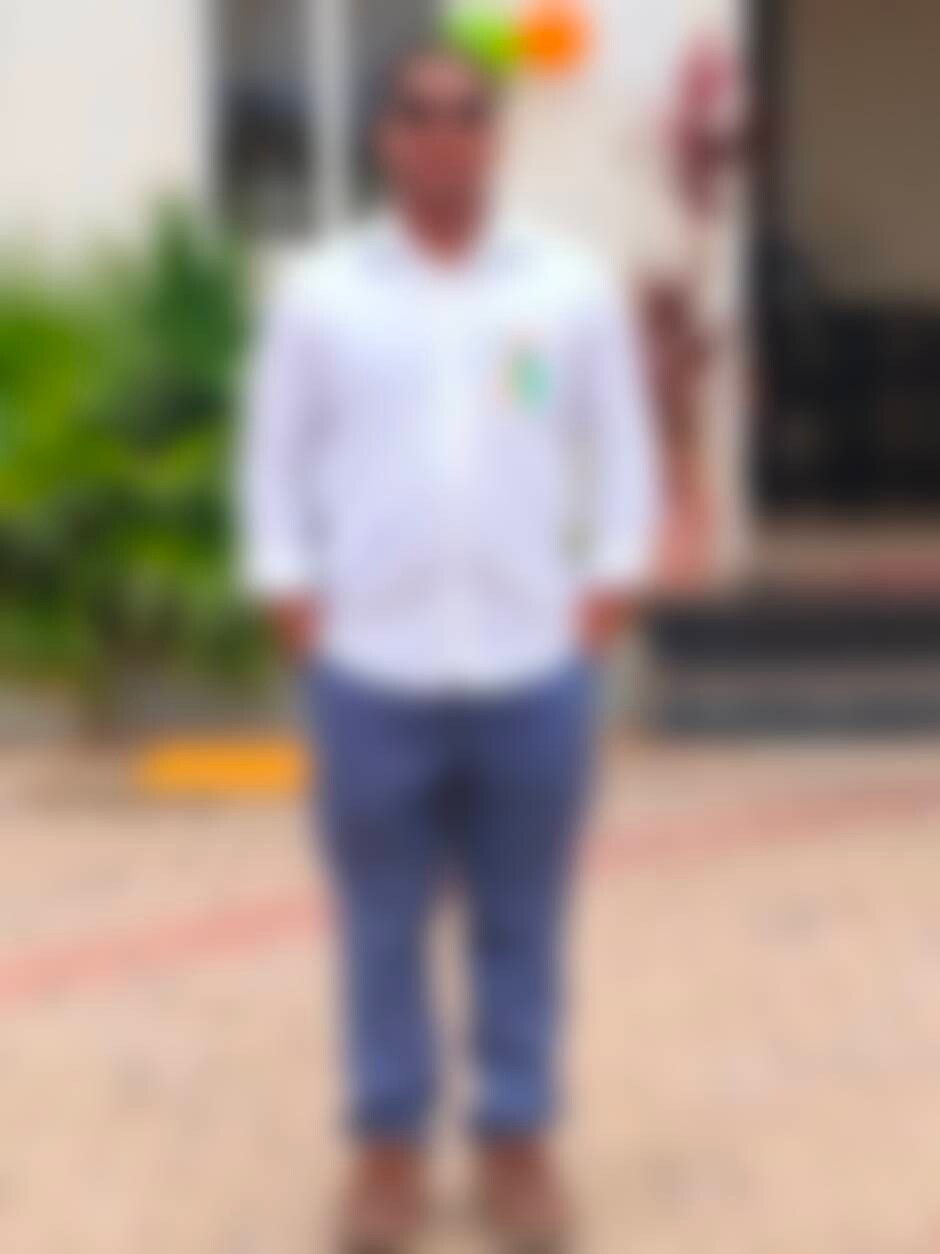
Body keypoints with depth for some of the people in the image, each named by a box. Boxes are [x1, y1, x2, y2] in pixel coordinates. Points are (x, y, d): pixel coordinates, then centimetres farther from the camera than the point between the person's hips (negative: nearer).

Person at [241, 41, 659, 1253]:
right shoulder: (320, 291, 2)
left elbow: (621, 449, 8)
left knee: (522, 926, 9)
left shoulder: (575, 287, 3)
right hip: (373, 670, 0)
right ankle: (389, 1142, 23)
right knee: (383, 924, 8)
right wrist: (291, 599, 0)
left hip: (534, 670, 1)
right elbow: (278, 457, 6)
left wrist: (607, 591, 2)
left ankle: (517, 1137, 24)